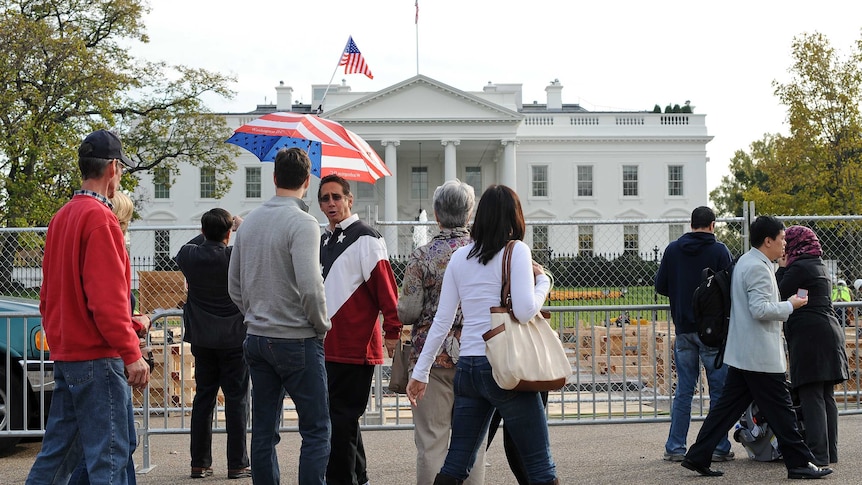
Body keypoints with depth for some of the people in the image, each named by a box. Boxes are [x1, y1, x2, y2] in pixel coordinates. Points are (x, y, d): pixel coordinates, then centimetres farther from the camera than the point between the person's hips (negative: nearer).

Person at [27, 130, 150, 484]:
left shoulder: (62, 217, 14)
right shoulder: (100, 218, -14)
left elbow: (48, 295, 19)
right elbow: (107, 298, -20)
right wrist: (131, 354, -19)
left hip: (65, 354, 9)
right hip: (97, 357, -9)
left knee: (59, 450, 14)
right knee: (109, 456, -6)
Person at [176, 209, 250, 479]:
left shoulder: (189, 256, -5)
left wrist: (208, 233, 28)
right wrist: (242, 227, 18)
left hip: (202, 340, 4)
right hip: (234, 338, -3)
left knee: (203, 398, 10)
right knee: (236, 400, 1)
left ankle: (200, 463, 11)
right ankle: (237, 464, 2)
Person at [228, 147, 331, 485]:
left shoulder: (249, 222, 8)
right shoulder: (302, 223, -13)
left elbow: (234, 286, 13)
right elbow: (310, 286, -21)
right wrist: (322, 326, -6)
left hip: (256, 339, 7)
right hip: (297, 340, -7)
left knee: (263, 430, 11)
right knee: (316, 430, 1)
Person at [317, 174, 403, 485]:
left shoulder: (365, 238, -8)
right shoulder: (324, 241, 18)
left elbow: (385, 287, -14)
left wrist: (392, 331, -18)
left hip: (355, 348, -9)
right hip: (327, 346, 9)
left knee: (341, 419, -8)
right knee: (343, 417, 15)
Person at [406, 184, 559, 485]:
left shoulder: (459, 257, 10)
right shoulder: (516, 250, -5)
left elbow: (442, 320, 10)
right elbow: (524, 311, -16)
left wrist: (420, 372, 15)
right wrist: (543, 281, 3)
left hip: (467, 367, 6)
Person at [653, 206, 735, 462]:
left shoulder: (672, 249, 3)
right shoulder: (720, 251, -8)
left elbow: (660, 286, 6)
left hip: (683, 329, 3)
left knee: (683, 390, 9)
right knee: (719, 390, 4)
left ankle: (675, 447, 9)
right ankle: (719, 448, 5)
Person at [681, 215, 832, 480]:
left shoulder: (745, 262, 17)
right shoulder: (758, 268, -16)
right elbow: (760, 309, -23)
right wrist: (790, 305, -11)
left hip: (741, 354, 10)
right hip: (760, 355, -10)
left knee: (728, 405, 9)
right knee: (780, 409, -2)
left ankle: (698, 456, 9)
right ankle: (799, 462, 6)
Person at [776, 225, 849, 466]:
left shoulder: (799, 268, -11)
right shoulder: (819, 266, 19)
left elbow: (779, 294, -7)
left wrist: (782, 268, 4)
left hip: (810, 336, -10)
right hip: (829, 332, 10)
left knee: (811, 397, -9)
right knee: (826, 396, 12)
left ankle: (818, 453, -10)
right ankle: (830, 451, 16)